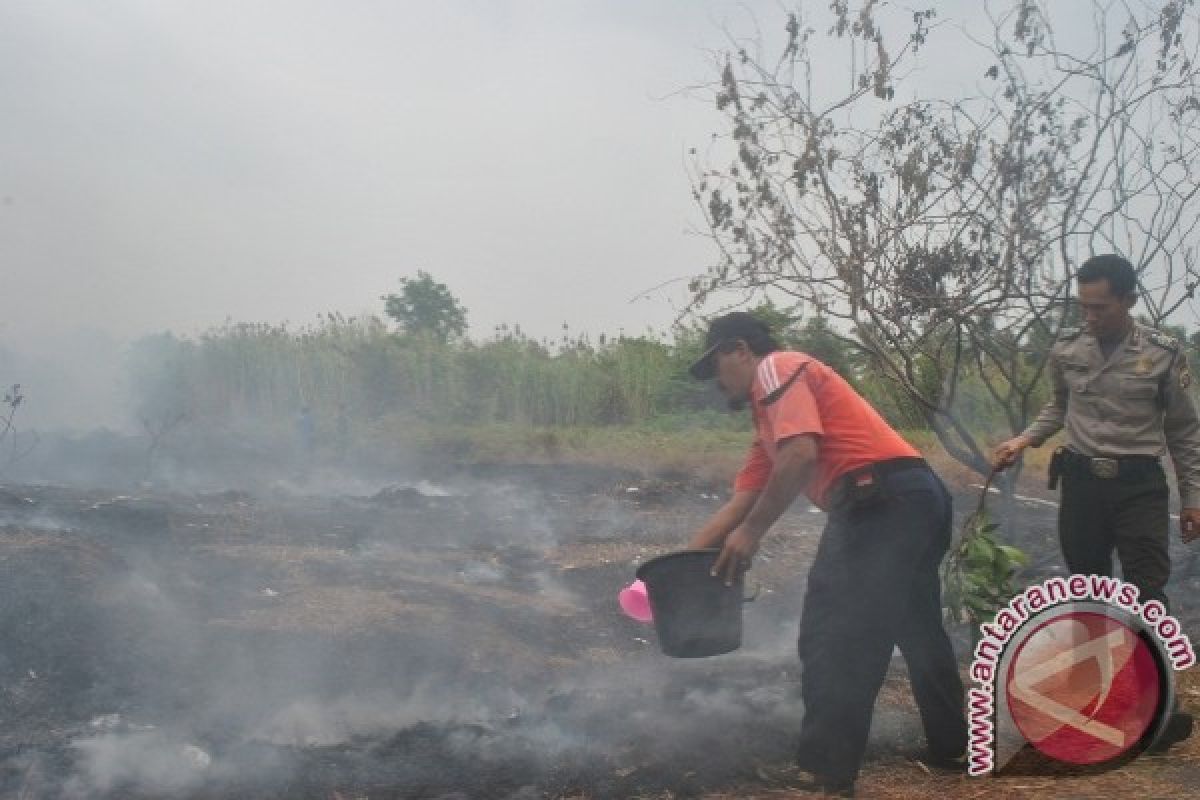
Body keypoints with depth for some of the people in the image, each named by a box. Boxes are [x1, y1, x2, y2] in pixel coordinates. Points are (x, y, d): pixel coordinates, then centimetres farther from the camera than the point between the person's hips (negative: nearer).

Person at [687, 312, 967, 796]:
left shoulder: (777, 369, 0)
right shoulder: (767, 419, 28)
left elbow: (801, 455, -17)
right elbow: (740, 502, 27)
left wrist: (753, 532, -11)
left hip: (882, 501, -11)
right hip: (919, 497, 11)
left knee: (831, 642, -6)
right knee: (918, 629, 24)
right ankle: (952, 747, 39)